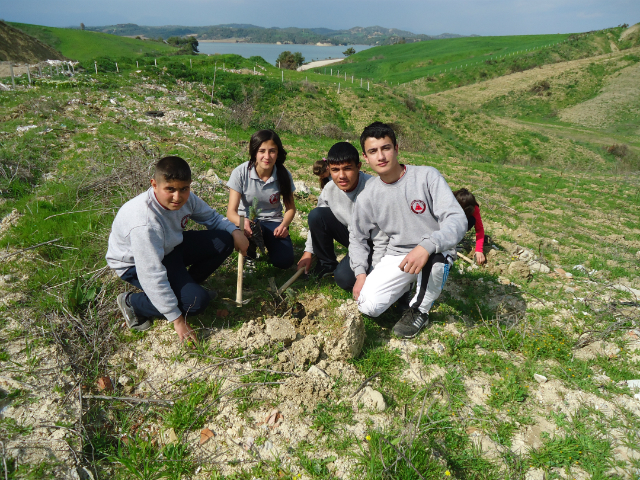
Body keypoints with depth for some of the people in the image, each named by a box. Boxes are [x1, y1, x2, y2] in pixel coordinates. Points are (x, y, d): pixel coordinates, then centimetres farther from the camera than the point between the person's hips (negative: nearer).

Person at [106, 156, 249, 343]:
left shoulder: (184, 198, -17)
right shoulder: (144, 223, -38)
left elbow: (211, 217, 5)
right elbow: (152, 276, -35)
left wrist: (234, 231, -15)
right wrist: (178, 320, -30)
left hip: (170, 247, 7)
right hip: (136, 264, -7)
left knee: (224, 241, -10)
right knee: (196, 302, -23)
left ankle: (187, 285, 10)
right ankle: (132, 303, -2)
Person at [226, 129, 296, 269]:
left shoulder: (283, 175, -11)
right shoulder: (241, 173, -18)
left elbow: (290, 207, 0)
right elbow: (231, 211, -20)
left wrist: (284, 225, -22)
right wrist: (242, 221, -45)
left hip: (273, 221, 2)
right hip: (247, 220, -2)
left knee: (284, 261, -19)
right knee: (247, 233, -39)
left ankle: (267, 241, 16)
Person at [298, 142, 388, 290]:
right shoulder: (330, 189, -12)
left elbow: (382, 241, -26)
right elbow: (317, 222, 6)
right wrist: (308, 252, 5)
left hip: (371, 243, -6)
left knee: (344, 278, -28)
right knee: (316, 215, -14)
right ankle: (327, 264, 5)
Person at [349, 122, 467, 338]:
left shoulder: (427, 176, -15)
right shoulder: (367, 197, -3)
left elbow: (457, 220, -24)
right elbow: (357, 237, 12)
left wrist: (426, 246, -41)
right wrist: (360, 272, -3)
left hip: (435, 252, -3)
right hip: (396, 256, 3)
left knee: (434, 253, -40)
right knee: (368, 306, -16)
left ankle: (419, 310, -7)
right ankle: (405, 287, 19)